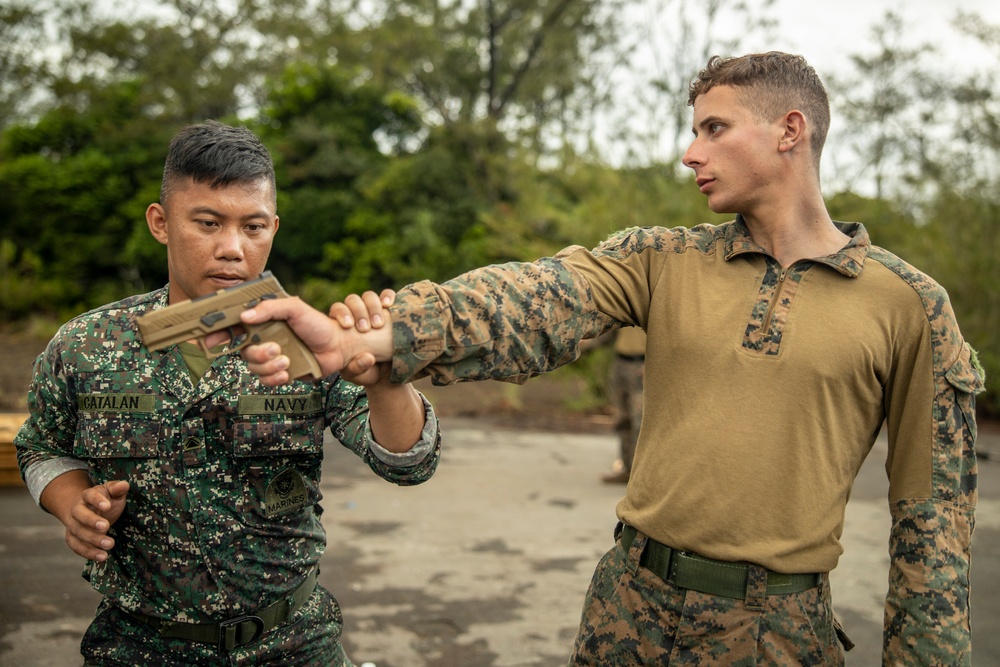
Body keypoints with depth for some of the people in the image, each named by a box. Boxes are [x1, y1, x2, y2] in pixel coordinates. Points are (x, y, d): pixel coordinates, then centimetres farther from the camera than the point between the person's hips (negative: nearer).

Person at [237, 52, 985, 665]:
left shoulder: (909, 303, -4)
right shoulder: (662, 260, -1)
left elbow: (935, 507, 0)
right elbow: (526, 304, -18)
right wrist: (362, 339, -32)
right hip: (632, 602, 2)